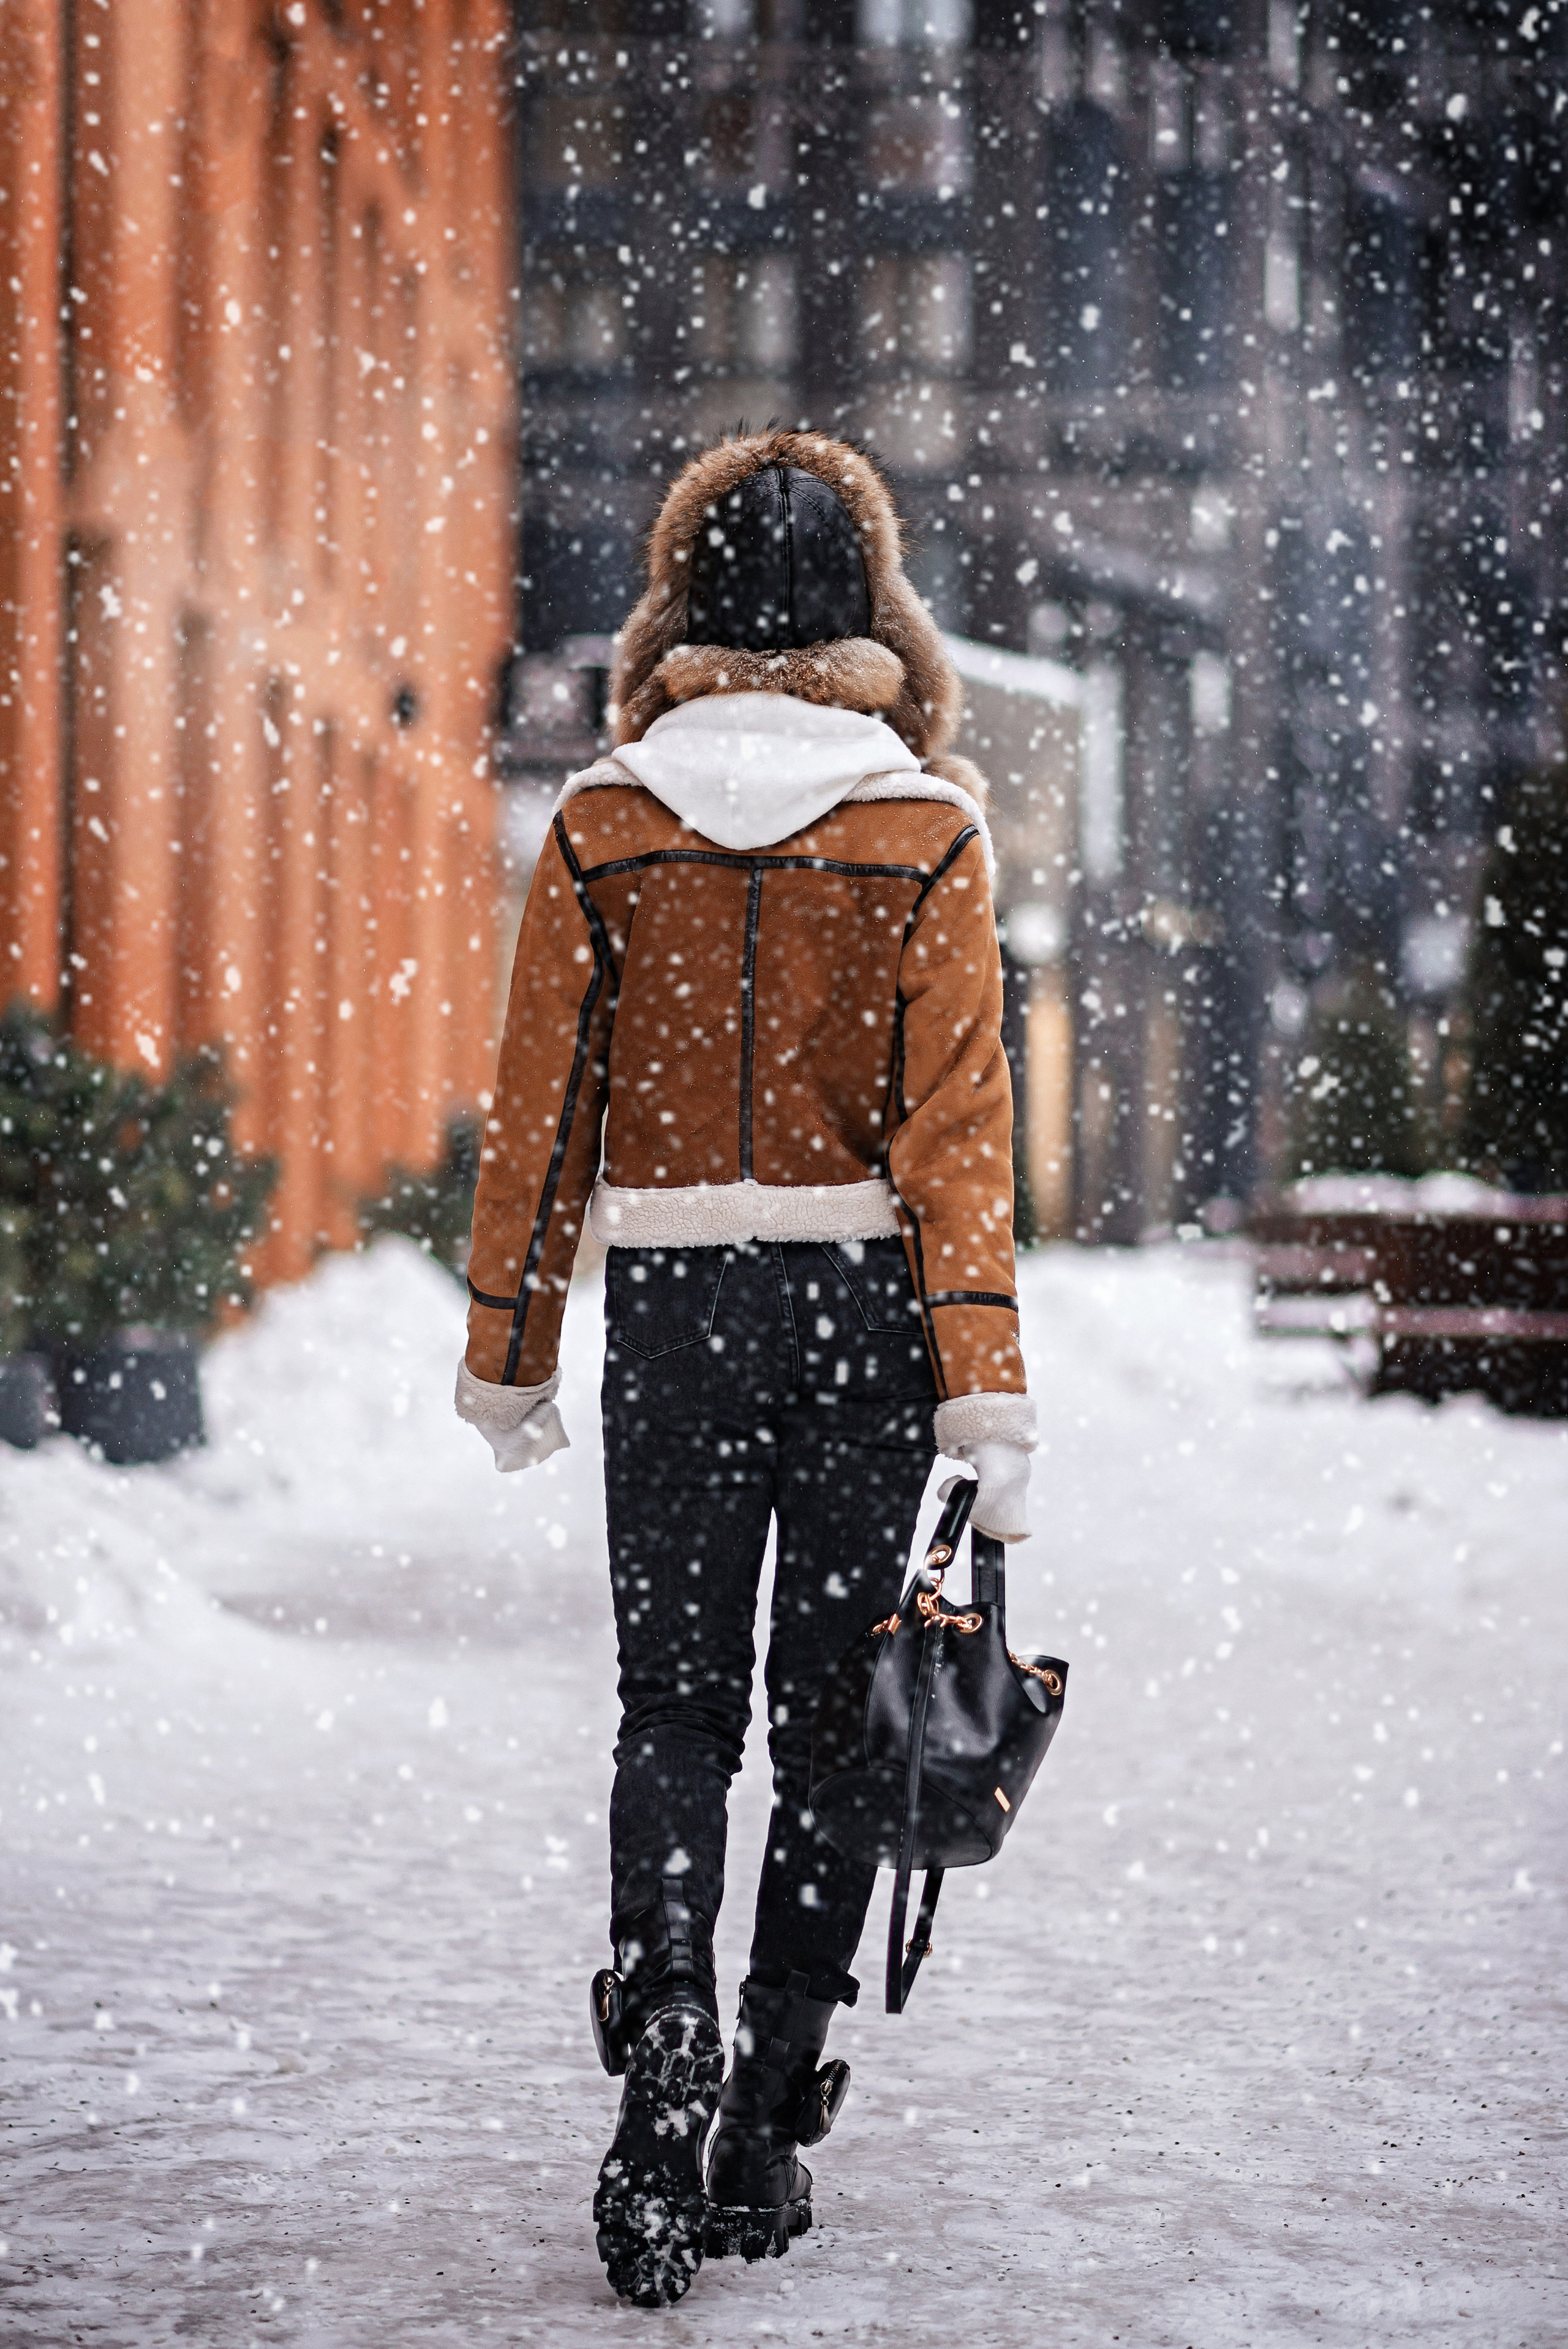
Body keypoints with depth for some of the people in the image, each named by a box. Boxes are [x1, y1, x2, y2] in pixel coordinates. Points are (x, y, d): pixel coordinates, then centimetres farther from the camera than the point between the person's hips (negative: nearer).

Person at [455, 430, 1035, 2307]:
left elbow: (540, 1111, 2)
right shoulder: (925, 832, -5)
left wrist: (508, 1355, 11)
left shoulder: (603, 827, -1)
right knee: (832, 1709, 11)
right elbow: (957, 1129, -8)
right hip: (863, 1302, 0)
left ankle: (663, 2022, -16)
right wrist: (986, 1394, -8)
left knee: (675, 1704, 9)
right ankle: (767, 2132, 13)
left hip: (670, 1303, 0)